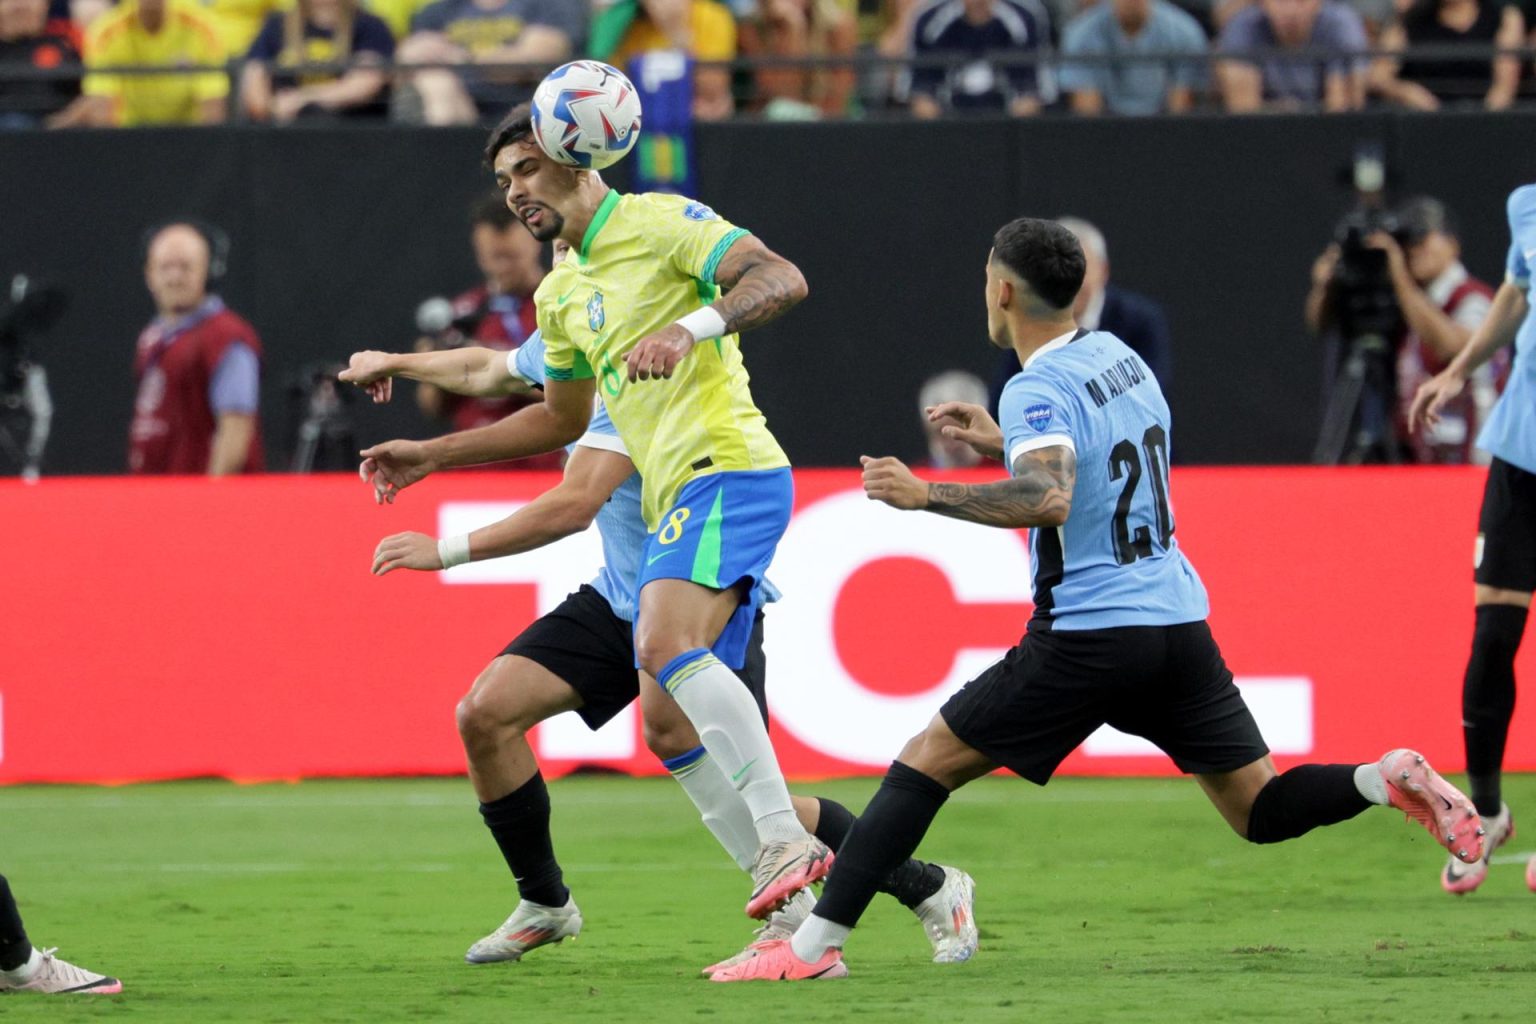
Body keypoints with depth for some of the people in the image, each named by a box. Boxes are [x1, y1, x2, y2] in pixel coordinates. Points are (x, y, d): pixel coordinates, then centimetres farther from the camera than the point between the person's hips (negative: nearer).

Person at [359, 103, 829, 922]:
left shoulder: (662, 223, -3)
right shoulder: (560, 292, 23)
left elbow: (781, 279, -16)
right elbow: (563, 418, 36)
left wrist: (691, 327, -32)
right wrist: (431, 454, 32)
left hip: (727, 470, -9)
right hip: (672, 500, 9)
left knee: (666, 645, -30)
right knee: (682, 730, 5)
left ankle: (784, 842, -32)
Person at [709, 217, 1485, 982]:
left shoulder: (1038, 390, -11)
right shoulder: (1119, 355, 13)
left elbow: (1050, 500, -30)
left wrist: (926, 495, -27)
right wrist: (1005, 443, 30)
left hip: (1090, 633, -7)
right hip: (1179, 621, 7)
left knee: (926, 761, 0)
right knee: (1261, 812, 10)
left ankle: (814, 945, -4)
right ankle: (1388, 779, -17)